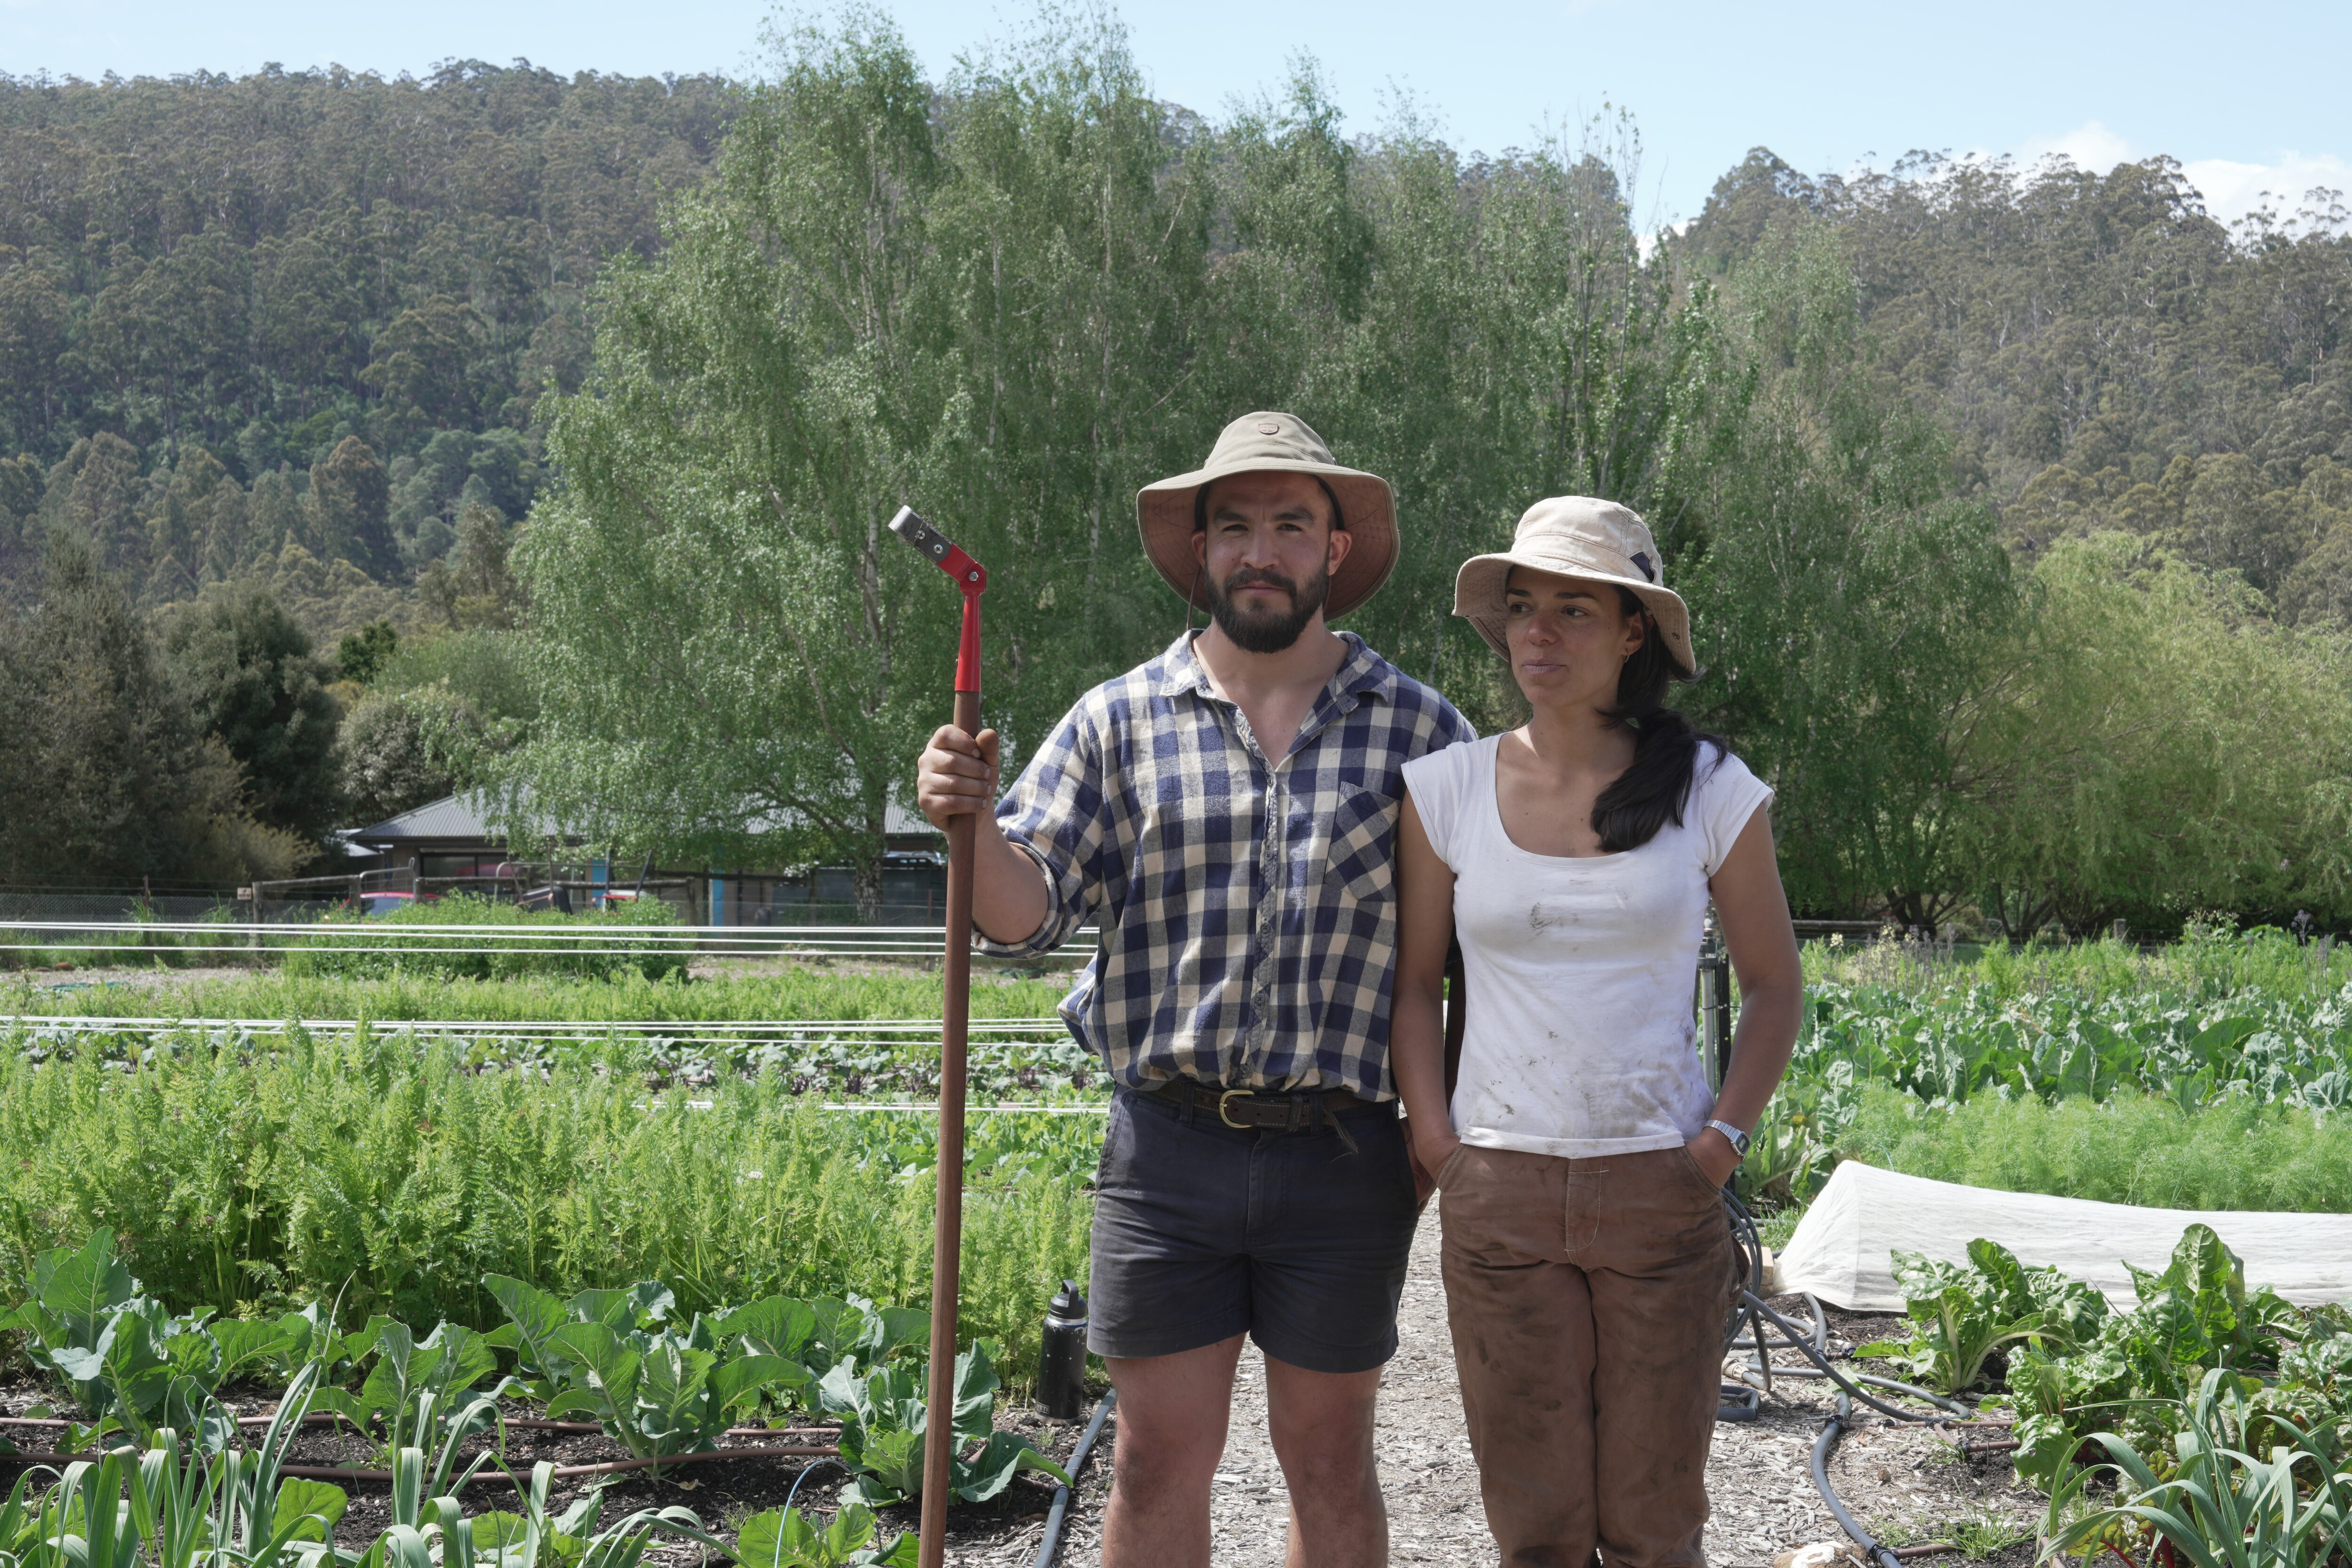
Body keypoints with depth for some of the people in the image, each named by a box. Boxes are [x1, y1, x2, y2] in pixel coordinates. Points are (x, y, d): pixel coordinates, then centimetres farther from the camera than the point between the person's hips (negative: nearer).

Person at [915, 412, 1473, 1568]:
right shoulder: (1120, 721, 4)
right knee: (1159, 1464, 5)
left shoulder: (1417, 727, 4)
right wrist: (972, 823, -23)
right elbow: (1029, 911, -2)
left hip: (1342, 1158, 0)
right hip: (1167, 1147, 0)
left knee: (1329, 1461, 11)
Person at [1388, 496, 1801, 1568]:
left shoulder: (1711, 791, -1)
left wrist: (1723, 1140, -3)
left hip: (1662, 1193, -1)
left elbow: (1772, 984, 8)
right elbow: (1411, 985, 10)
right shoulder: (1445, 787, 1)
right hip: (1500, 1197, 1)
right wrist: (1439, 1146, -1)